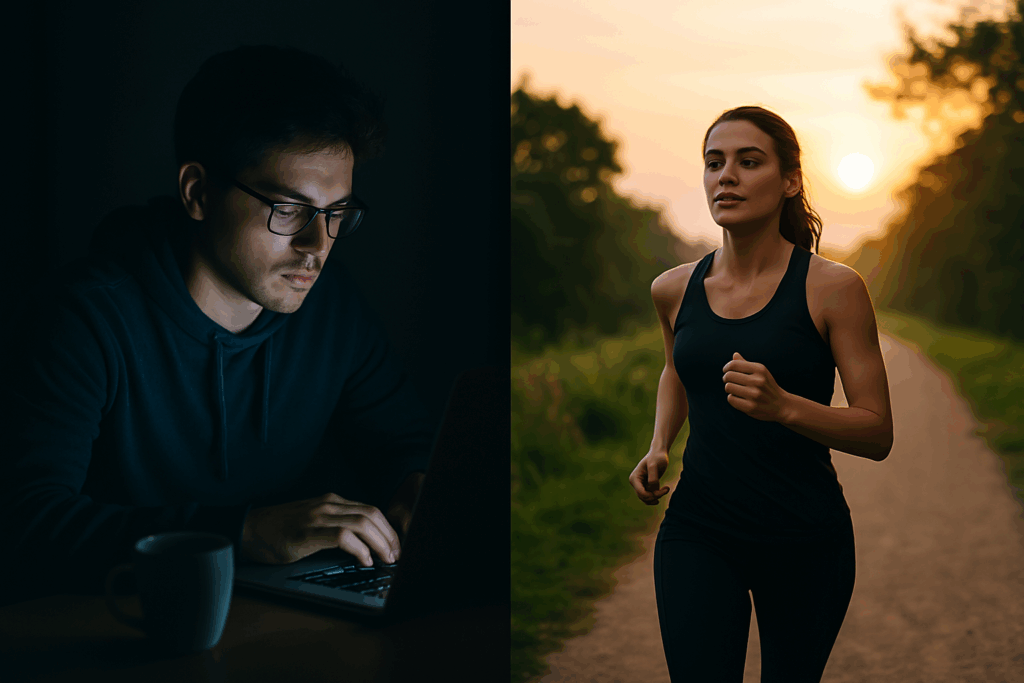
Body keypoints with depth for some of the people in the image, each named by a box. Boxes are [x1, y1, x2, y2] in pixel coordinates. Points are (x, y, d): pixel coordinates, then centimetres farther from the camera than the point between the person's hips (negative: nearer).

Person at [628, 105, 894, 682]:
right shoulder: (674, 289, 2)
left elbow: (878, 434, -9)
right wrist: (659, 448, 7)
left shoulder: (833, 288, -10)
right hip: (698, 531, 2)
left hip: (806, 540, -1)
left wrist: (782, 406, -27)